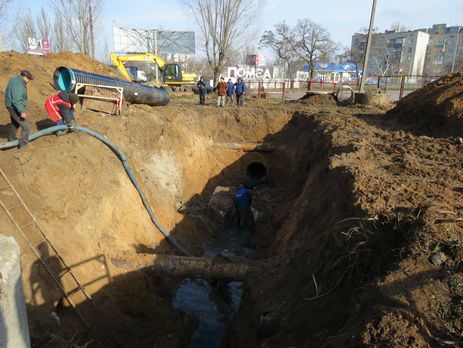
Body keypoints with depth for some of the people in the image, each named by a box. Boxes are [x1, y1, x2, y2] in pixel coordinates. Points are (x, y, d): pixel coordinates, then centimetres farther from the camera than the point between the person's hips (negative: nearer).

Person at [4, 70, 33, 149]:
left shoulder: (14, 79, 5)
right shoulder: (18, 85, -27)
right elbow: (16, 101, -32)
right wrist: (22, 112, -32)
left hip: (12, 106, 11)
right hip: (15, 108, -11)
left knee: (15, 123, 30)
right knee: (26, 126, -6)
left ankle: (11, 139, 49)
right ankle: (23, 144, 2)